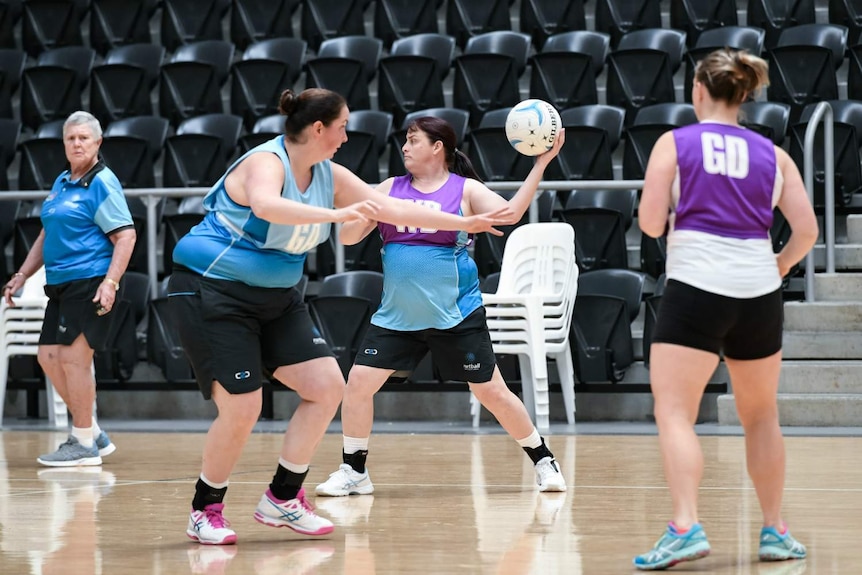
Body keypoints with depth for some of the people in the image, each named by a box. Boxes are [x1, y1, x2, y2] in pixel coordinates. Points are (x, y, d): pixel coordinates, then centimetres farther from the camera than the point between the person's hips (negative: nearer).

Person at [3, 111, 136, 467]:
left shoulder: (102, 183, -8)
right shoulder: (61, 183, 17)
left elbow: (125, 236, -15)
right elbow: (47, 236, 26)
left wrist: (110, 282, -24)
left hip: (91, 285, -9)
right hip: (61, 286, 9)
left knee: (73, 357, -11)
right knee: (48, 357, 7)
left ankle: (84, 445, -2)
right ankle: (93, 434, 17)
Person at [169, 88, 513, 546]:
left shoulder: (328, 176, 5)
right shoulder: (266, 163, -20)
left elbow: (391, 208, 12)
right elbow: (265, 205, -43)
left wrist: (466, 223, 11)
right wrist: (334, 214, -52)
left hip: (274, 298, 9)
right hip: (212, 292, -9)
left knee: (327, 386, -2)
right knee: (241, 409, -15)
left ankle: (282, 499, 9)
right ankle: (205, 512, 6)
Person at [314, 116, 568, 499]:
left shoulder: (465, 190, -2)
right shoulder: (390, 189, 8)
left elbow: (510, 213, -16)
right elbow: (349, 236, 5)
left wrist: (541, 164, -22)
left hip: (456, 316, -3)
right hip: (397, 316, 4)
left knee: (491, 392, 0)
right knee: (358, 383, -5)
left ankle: (544, 462, 16)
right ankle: (354, 471, 10)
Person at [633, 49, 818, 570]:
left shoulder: (674, 144, 2)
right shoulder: (772, 155, 9)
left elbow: (650, 224, -3)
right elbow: (807, 230, 4)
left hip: (696, 288, -4)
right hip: (758, 293, 4)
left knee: (674, 413, -6)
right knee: (761, 417, 19)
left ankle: (686, 527, -23)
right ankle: (776, 531, 22)